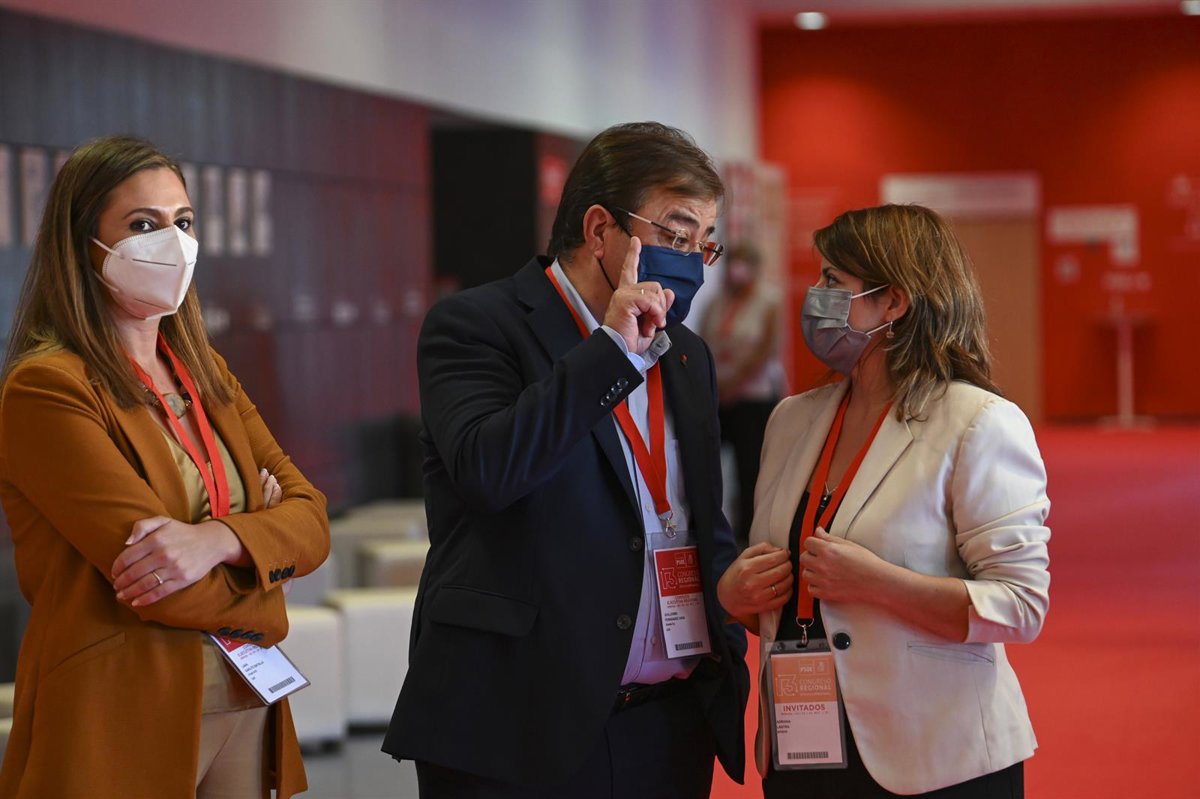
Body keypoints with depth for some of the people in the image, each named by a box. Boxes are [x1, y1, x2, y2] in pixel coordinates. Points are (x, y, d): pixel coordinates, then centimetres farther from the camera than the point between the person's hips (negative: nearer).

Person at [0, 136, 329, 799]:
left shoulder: (206, 373, 13)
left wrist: (219, 539, -18)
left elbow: (312, 519, 2)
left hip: (243, 712, 7)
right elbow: (156, 581, -19)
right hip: (123, 728, -7)